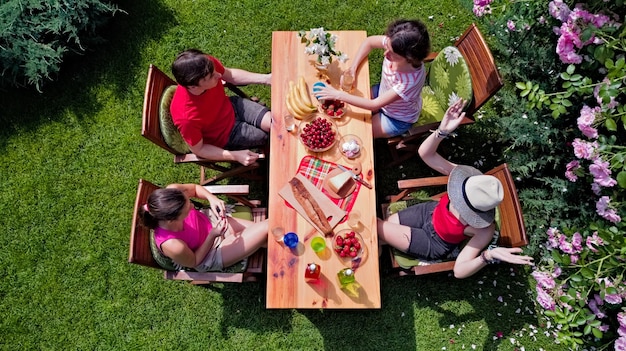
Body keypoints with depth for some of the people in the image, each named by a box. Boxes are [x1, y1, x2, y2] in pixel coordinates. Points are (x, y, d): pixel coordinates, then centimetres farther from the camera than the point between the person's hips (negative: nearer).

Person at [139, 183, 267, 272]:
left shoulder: (172, 191, -31)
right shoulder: (173, 246, -40)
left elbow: (194, 188, -6)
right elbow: (194, 262, -17)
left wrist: (212, 198, -24)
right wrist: (212, 236, -29)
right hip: (208, 254, -5)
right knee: (266, 228, -12)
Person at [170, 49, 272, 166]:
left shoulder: (208, 64, -28)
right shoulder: (186, 117, -41)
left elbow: (230, 74, -4)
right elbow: (198, 149, -22)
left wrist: (265, 78, -13)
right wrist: (235, 156, -31)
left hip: (233, 106, 4)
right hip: (225, 136, -4)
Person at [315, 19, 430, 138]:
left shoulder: (412, 79, -42)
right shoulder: (394, 45, -27)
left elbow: (374, 105, -36)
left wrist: (339, 95, -36)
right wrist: (353, 68, -19)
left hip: (398, 119, -5)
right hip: (383, 94, 6)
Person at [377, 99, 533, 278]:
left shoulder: (484, 229, -36)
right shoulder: (467, 176, -28)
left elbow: (459, 271, -33)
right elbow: (425, 153, -30)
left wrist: (489, 256, -50)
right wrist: (442, 131, -49)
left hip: (434, 243, -4)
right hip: (431, 211, 4)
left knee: (375, 226, -7)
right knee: (384, 224, 9)